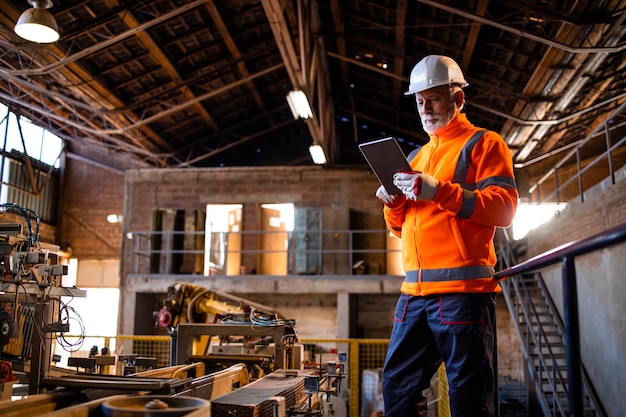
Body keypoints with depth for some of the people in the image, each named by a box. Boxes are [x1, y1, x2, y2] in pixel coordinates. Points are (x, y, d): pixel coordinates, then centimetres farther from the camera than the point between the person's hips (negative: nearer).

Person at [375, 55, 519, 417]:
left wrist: (439, 191, -19)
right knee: (398, 385, 8)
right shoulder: (418, 156, 23)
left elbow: (504, 209, -10)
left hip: (463, 289, -7)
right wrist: (393, 202, 3)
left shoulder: (483, 143, 4)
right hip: (415, 291, 7)